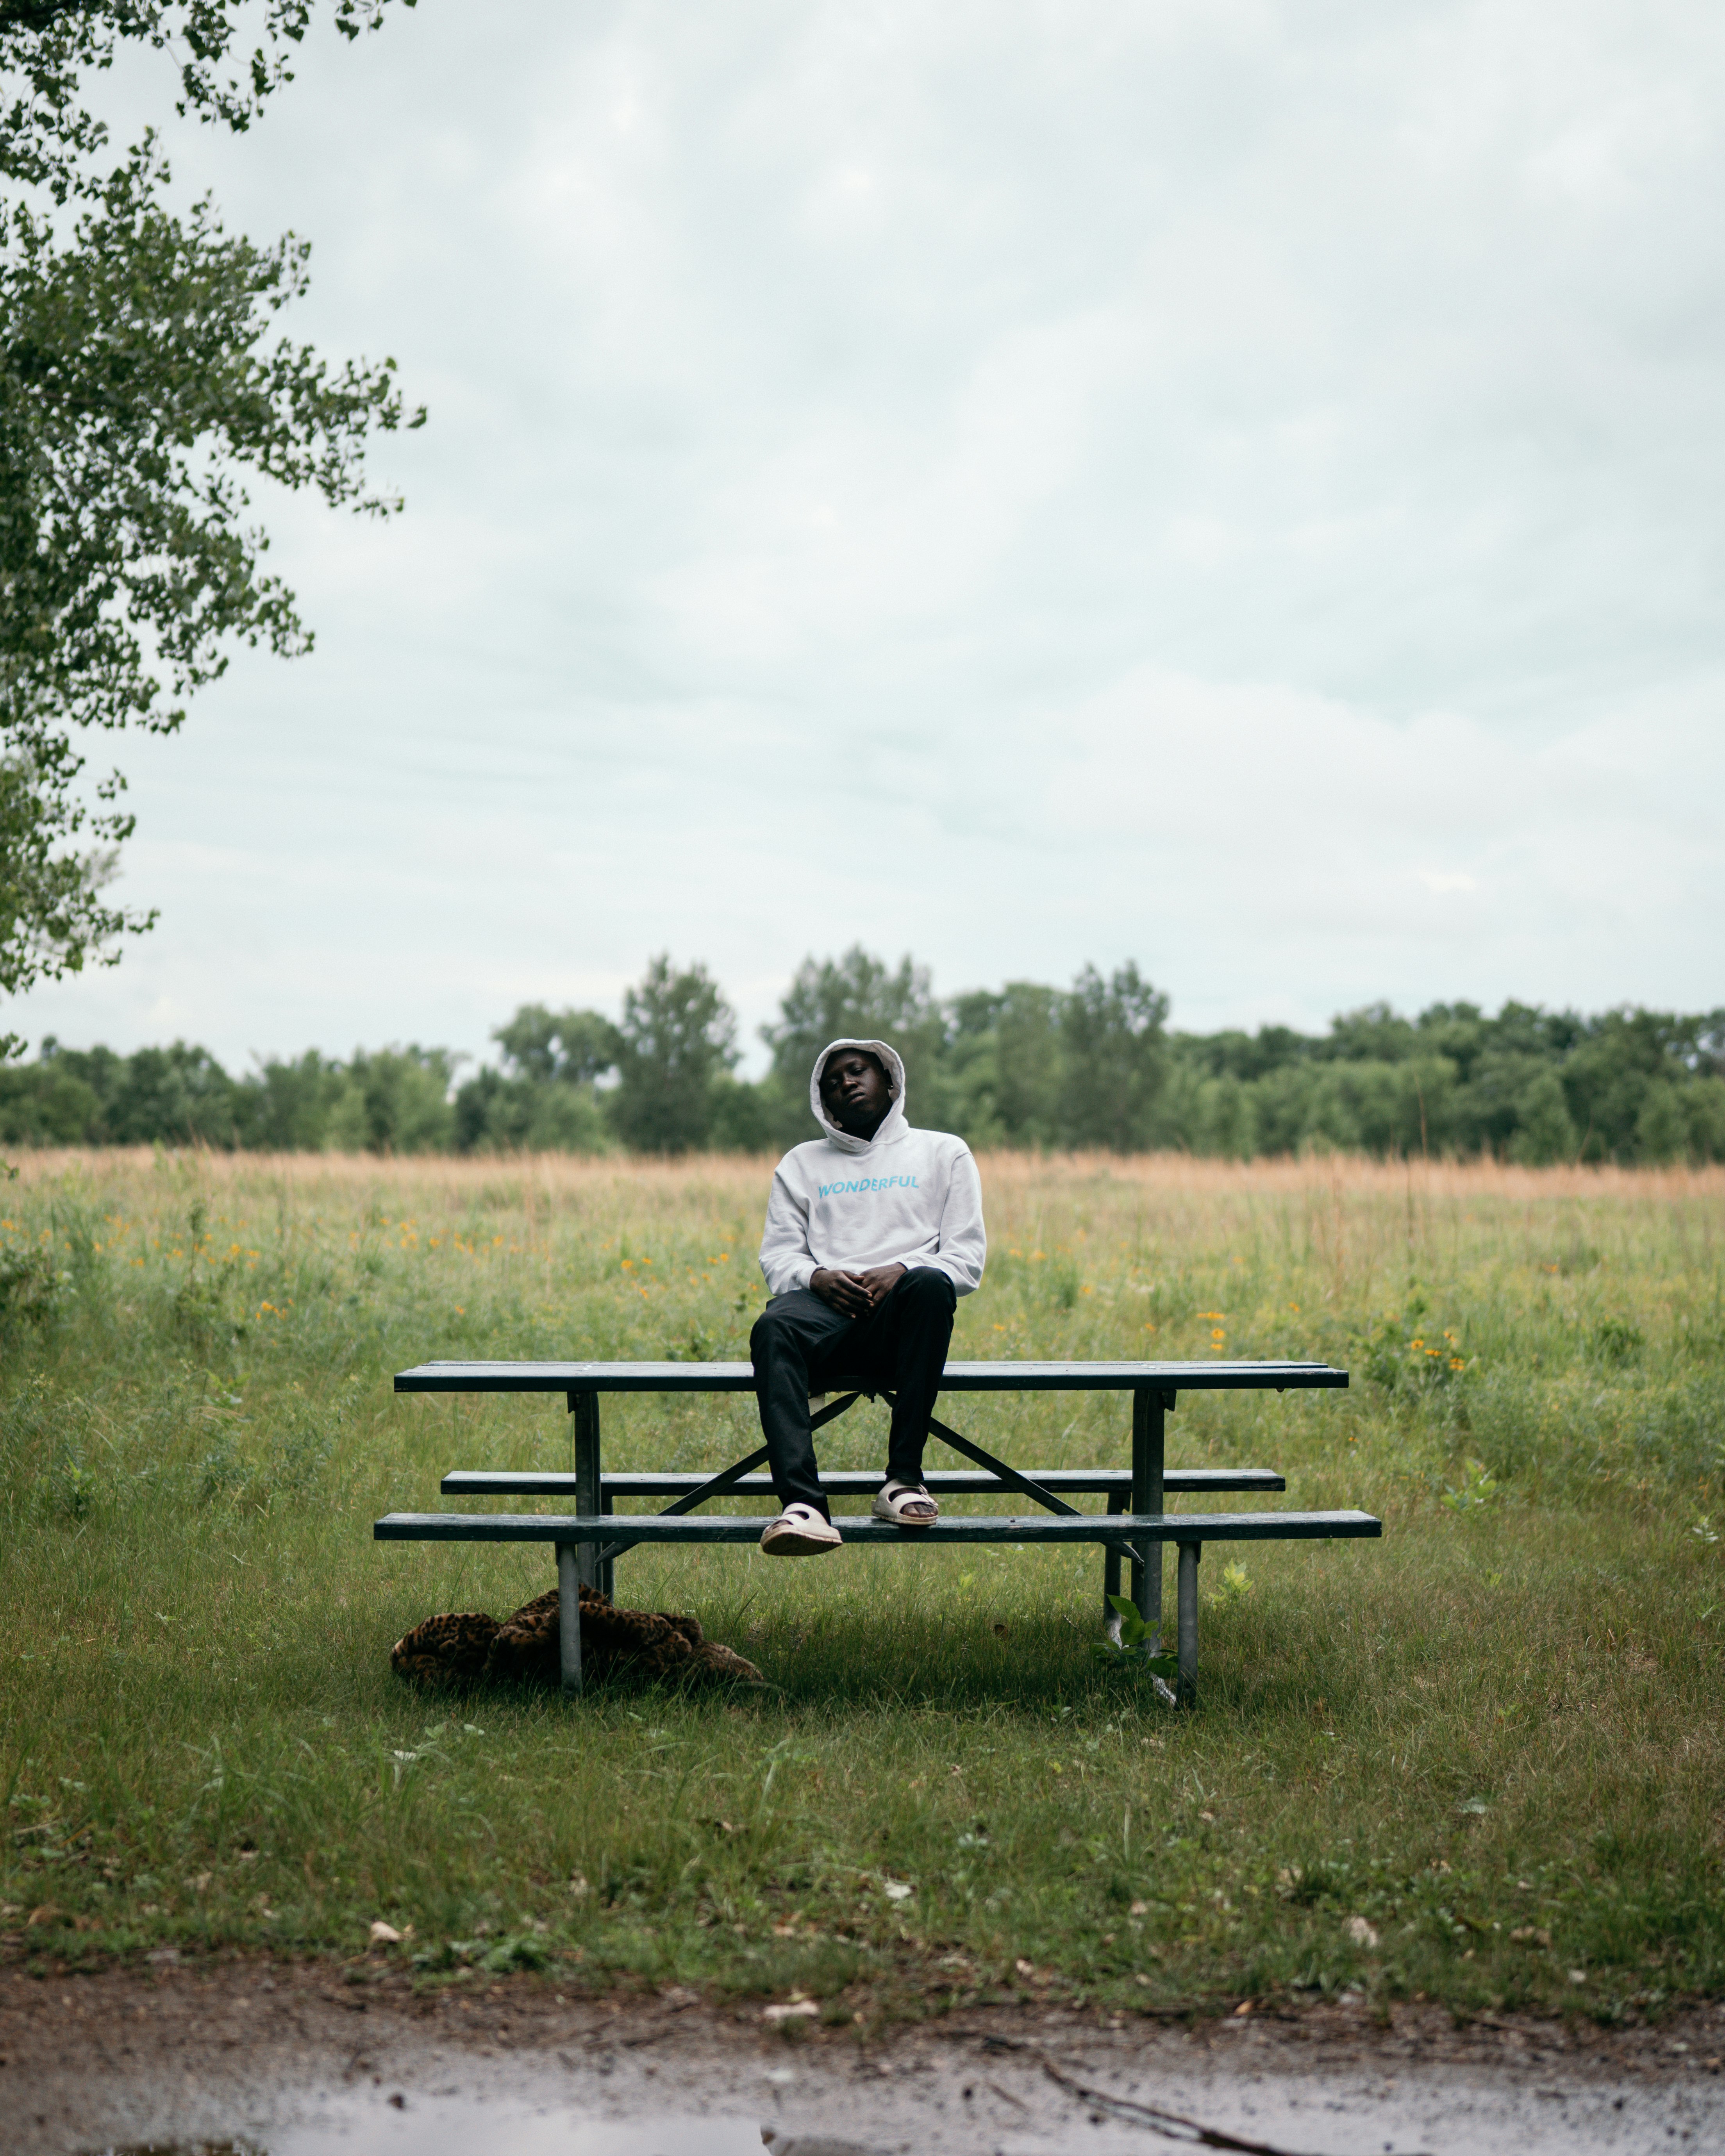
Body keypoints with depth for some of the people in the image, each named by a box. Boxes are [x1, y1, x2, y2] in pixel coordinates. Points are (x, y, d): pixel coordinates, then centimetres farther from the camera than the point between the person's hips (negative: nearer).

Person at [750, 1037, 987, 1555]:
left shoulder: (943, 1153, 22)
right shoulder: (802, 1163, 28)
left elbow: (968, 1257, 11)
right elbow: (777, 1256, 16)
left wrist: (901, 1272, -10)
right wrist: (817, 1277, -8)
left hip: (901, 1317, -1)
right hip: (828, 1306, 1)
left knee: (931, 1285, -39)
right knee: (773, 1328, -35)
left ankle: (904, 1479, -36)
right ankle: (802, 1506, -51)